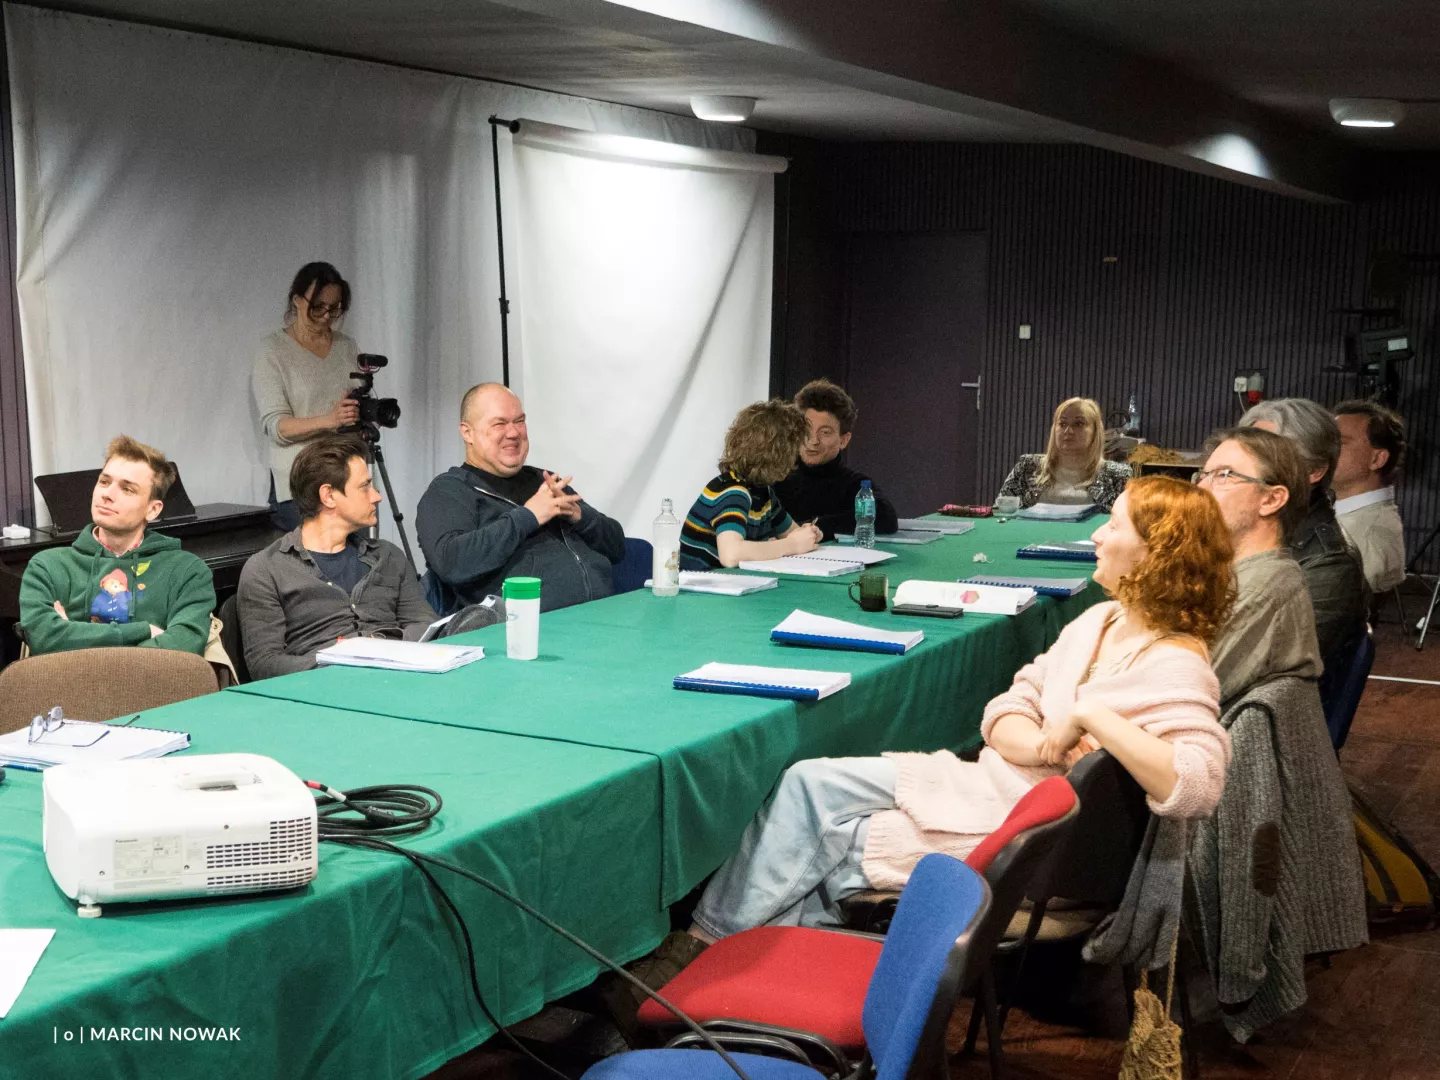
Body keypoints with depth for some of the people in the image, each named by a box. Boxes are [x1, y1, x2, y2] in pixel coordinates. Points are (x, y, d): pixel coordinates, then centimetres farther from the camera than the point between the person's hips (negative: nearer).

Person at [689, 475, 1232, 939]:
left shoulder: (1175, 666, -18)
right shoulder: (1098, 622, 9)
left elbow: (1197, 786, -36)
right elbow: (1004, 713, 6)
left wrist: (1089, 715, -30)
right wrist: (1043, 745, -18)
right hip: (984, 784, 8)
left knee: (826, 848, -4)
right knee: (807, 782, -1)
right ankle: (714, 934, 4)